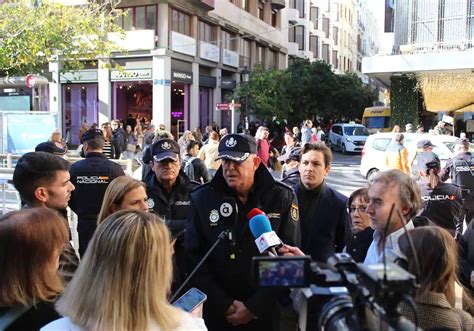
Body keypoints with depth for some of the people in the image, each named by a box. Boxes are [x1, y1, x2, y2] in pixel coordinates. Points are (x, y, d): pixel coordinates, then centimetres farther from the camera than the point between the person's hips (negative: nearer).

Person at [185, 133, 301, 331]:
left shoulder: (283, 199, -6)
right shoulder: (201, 198, -4)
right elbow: (194, 257, -5)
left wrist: (255, 307, -12)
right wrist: (224, 305, -10)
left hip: (264, 313, 0)